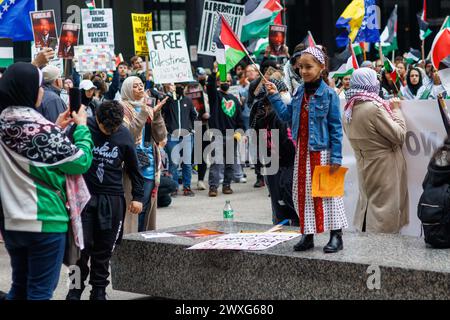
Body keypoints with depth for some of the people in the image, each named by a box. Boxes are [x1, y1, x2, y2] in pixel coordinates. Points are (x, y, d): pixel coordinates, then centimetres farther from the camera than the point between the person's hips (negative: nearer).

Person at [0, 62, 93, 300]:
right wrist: (82, 127, 3)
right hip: (44, 220, -7)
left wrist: (56, 129, 15)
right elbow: (81, 161, -10)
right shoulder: (41, 128, -18)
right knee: (40, 291, 1)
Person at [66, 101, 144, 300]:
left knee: (104, 250, 5)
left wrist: (137, 196, 10)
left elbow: (133, 168, 13)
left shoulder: (124, 135, 2)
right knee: (82, 246, -5)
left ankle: (98, 291, 17)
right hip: (84, 196, -2)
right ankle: (76, 288, 12)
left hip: (112, 199, 2)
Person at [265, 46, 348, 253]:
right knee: (303, 194, 9)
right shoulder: (300, 92, 8)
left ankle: (336, 236, 7)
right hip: (302, 152, 6)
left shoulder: (328, 94, -10)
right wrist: (274, 96, 6)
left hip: (322, 152, -6)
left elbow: (336, 127, -10)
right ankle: (307, 235, 18)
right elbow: (286, 115, 15)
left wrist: (336, 157, -13)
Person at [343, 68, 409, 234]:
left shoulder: (348, 112, 4)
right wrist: (396, 110, -3)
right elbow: (399, 135, -16)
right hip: (384, 170, -8)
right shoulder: (374, 108, -21)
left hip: (365, 169, 8)